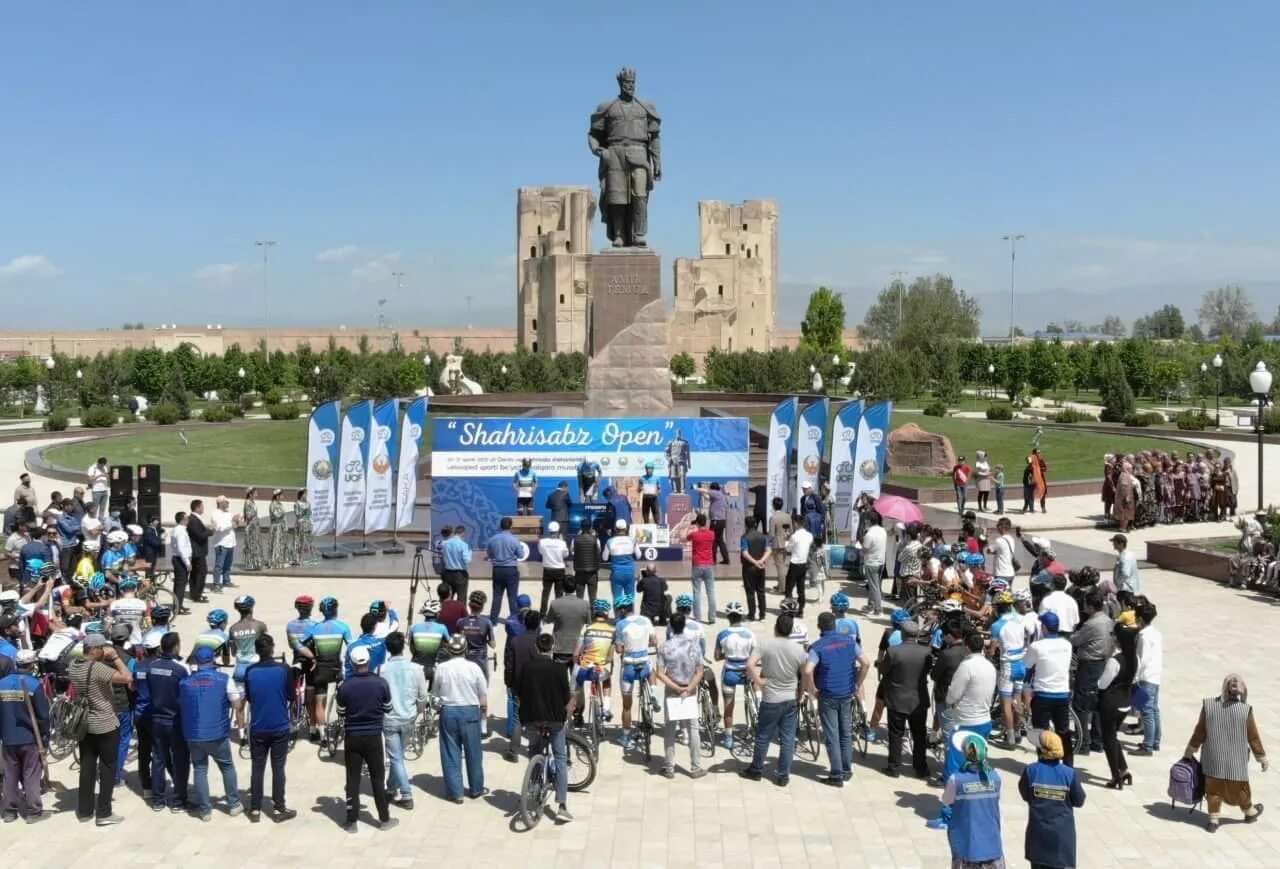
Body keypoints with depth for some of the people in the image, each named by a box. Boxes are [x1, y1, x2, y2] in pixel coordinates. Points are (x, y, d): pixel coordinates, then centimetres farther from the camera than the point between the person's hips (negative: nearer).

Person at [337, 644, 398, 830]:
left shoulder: (345, 686, -11)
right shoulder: (381, 683, -10)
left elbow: (341, 713, 2)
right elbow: (388, 709, 2)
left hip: (352, 737, 0)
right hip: (373, 736, 0)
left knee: (353, 779, 8)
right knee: (378, 778, 10)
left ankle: (351, 821, 12)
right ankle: (384, 819, 17)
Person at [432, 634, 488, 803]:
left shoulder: (441, 668, -6)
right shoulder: (473, 667, -8)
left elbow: (435, 693, 2)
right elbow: (483, 694, -2)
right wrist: (484, 710, 13)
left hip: (448, 712, 1)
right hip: (470, 711, -1)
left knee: (451, 753, 8)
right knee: (473, 753, 11)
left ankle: (455, 792, 10)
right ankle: (476, 789, 23)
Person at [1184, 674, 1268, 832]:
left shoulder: (1208, 705, -13)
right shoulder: (1245, 710, -16)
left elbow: (1199, 731, -5)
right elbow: (1253, 737, -6)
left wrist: (1190, 750, 8)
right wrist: (1262, 757, 8)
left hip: (1213, 759, 0)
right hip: (1236, 760, 0)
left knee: (1214, 788, 13)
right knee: (1239, 787, 20)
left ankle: (1214, 818, 14)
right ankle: (1250, 812, 41)